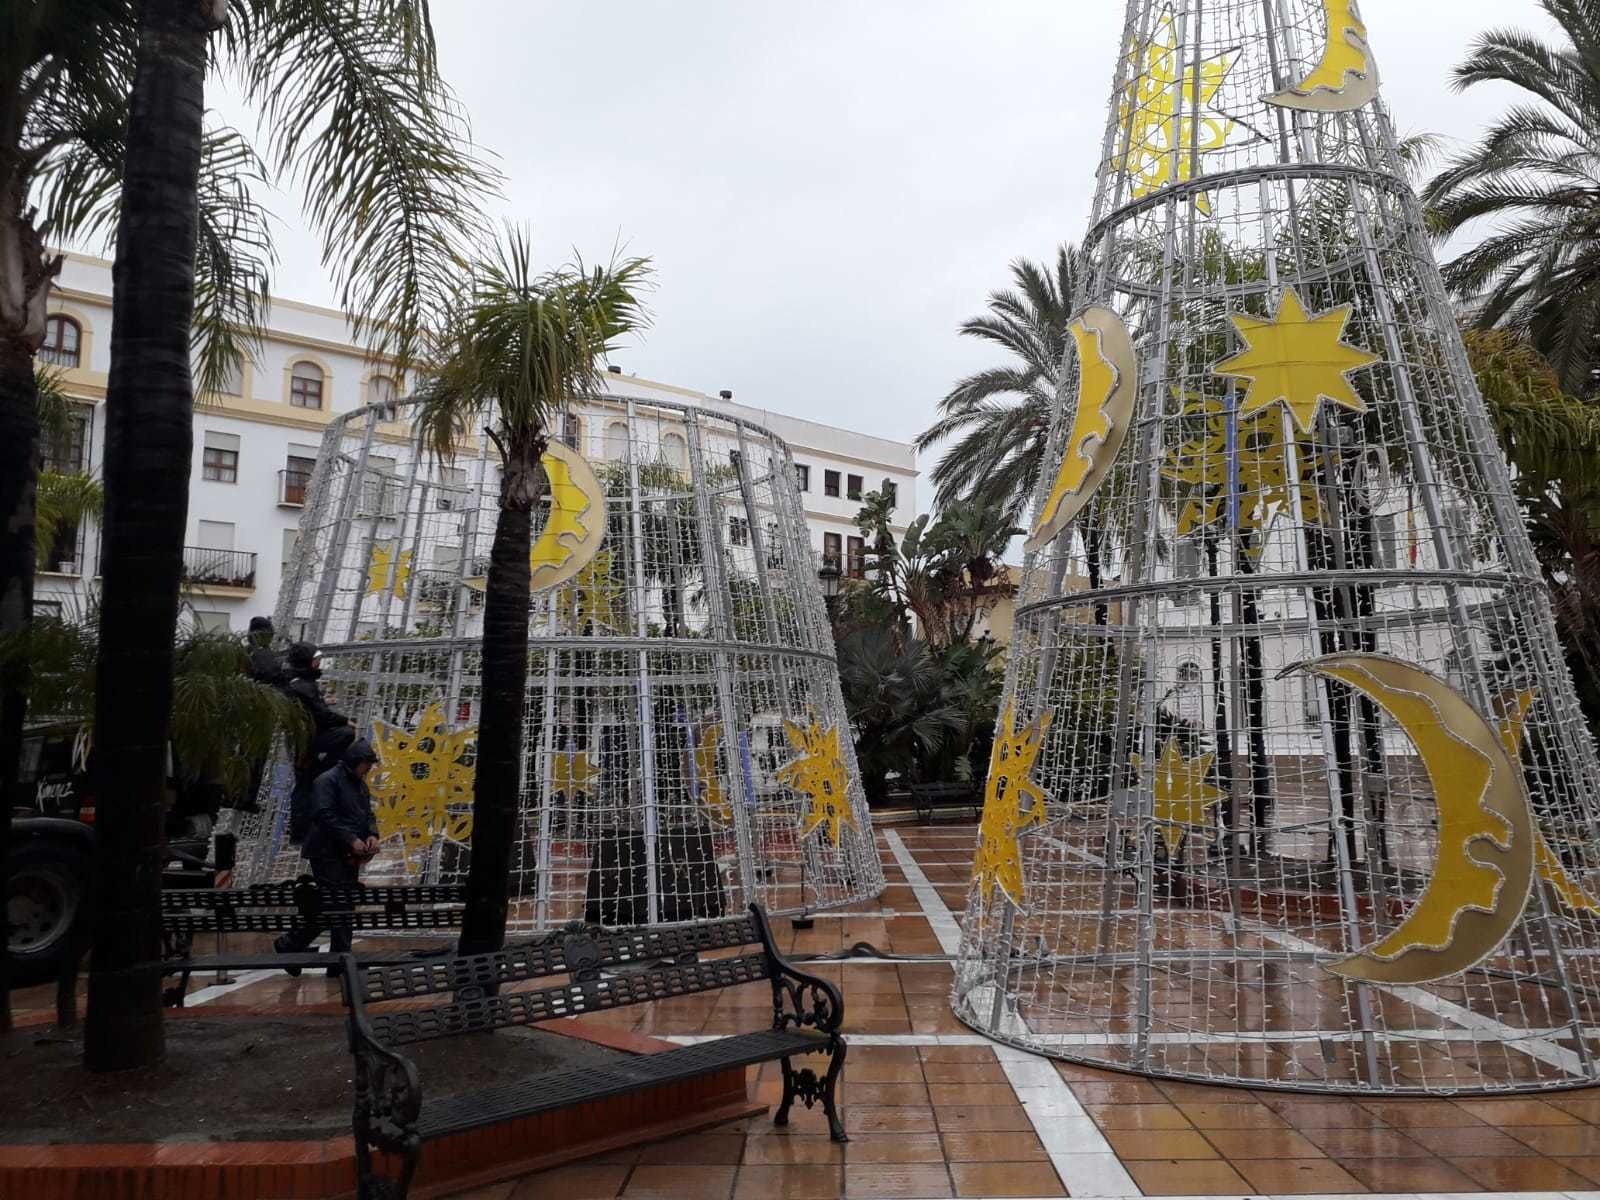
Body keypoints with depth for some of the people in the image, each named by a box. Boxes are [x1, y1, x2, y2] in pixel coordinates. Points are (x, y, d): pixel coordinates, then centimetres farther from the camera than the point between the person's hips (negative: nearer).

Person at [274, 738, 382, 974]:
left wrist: (372, 834, 1)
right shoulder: (327, 781, -11)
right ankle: (289, 945, 6)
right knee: (332, 906, -11)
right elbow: (324, 816, -20)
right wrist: (351, 839, -21)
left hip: (349, 857, 9)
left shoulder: (360, 785, 17)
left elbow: (368, 815, 22)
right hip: (327, 854, -9)